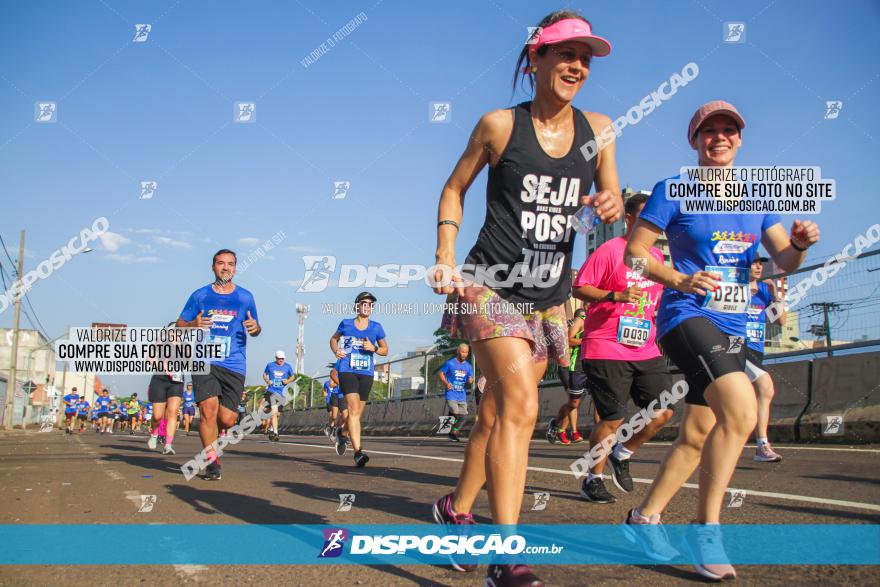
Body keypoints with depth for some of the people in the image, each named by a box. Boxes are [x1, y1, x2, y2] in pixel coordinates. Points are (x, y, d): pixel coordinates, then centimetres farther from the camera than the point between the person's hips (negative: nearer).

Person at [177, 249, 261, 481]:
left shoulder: (245, 297, 12)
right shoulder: (200, 295, 9)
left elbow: (255, 328, 18)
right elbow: (180, 324, 12)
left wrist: (255, 328, -7)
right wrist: (194, 325, -10)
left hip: (234, 365, 1)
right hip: (205, 362, -1)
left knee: (227, 418, -3)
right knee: (208, 408, -16)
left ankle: (215, 433, 33)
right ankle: (212, 461, -3)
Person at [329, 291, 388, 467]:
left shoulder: (376, 327, 8)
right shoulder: (346, 324, 6)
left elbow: (385, 350, 14)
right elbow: (334, 338, 22)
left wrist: (374, 348, -7)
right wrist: (336, 351, 1)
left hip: (366, 373, 3)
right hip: (347, 370, -3)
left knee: (357, 413, 10)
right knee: (354, 409, -19)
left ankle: (342, 433, 42)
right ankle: (358, 451, -24)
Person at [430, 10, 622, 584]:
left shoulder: (597, 128, 6)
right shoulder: (499, 125, -3)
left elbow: (611, 200, 13)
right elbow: (455, 189, 8)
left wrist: (611, 206, -11)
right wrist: (446, 257, -4)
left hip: (550, 299, 5)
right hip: (491, 287, -5)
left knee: (497, 413, 13)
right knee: (521, 406, -22)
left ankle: (457, 508, 37)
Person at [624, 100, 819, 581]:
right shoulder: (673, 190, -2)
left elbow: (783, 260, 8)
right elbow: (634, 251, -3)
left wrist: (800, 243, -15)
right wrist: (680, 280, -18)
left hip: (732, 329, 7)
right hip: (687, 316, -7)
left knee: (697, 435, 11)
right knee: (741, 410, -27)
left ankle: (643, 518, 27)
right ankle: (705, 528, -15)